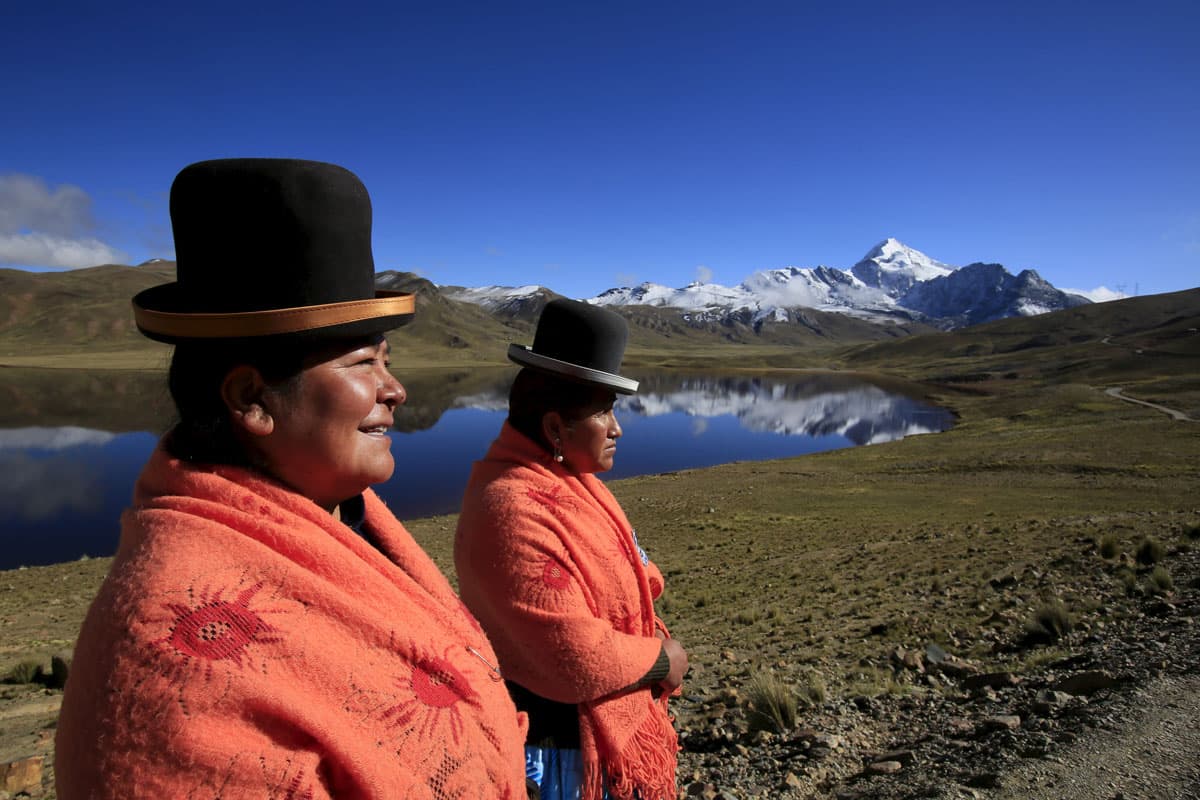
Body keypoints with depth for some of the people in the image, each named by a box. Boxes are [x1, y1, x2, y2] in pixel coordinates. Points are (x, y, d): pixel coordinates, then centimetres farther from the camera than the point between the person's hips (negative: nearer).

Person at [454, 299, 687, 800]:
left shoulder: (564, 477, 0)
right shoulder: (515, 511, -32)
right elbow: (578, 658, -32)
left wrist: (651, 639, -7)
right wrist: (662, 661, -15)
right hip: (559, 741, -8)